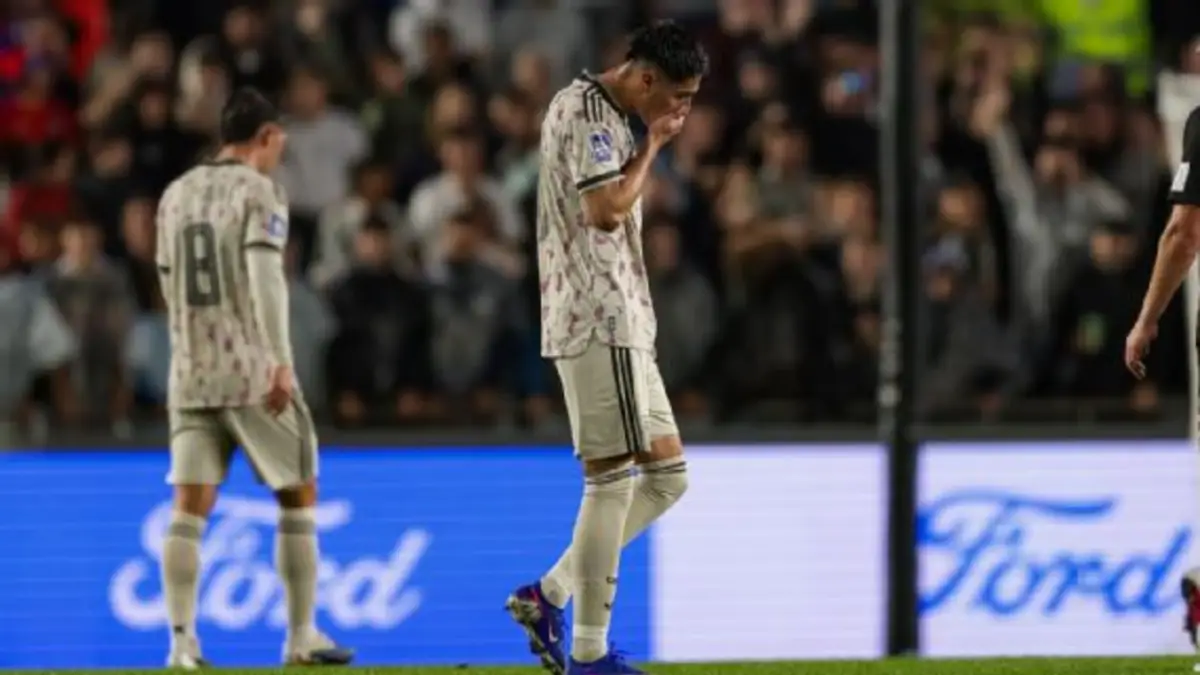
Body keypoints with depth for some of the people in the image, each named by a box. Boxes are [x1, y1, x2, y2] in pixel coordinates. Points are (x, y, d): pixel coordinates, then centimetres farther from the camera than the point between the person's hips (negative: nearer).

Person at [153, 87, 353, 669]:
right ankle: (301, 636, 8)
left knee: (189, 508, 1)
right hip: (252, 370, -5)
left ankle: (182, 640, -9)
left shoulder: (175, 196, 14)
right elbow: (266, 278, -18)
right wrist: (281, 363, -24)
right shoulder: (257, 191, -6)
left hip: (191, 373, 5)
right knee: (298, 496, 7)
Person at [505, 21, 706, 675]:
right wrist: (652, 145, -9)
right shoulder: (587, 111, -12)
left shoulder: (602, 112, 20)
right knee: (612, 481, -8)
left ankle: (548, 594, 10)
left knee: (667, 475, 10)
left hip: (620, 325, 10)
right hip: (598, 323, -10)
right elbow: (607, 209, -20)